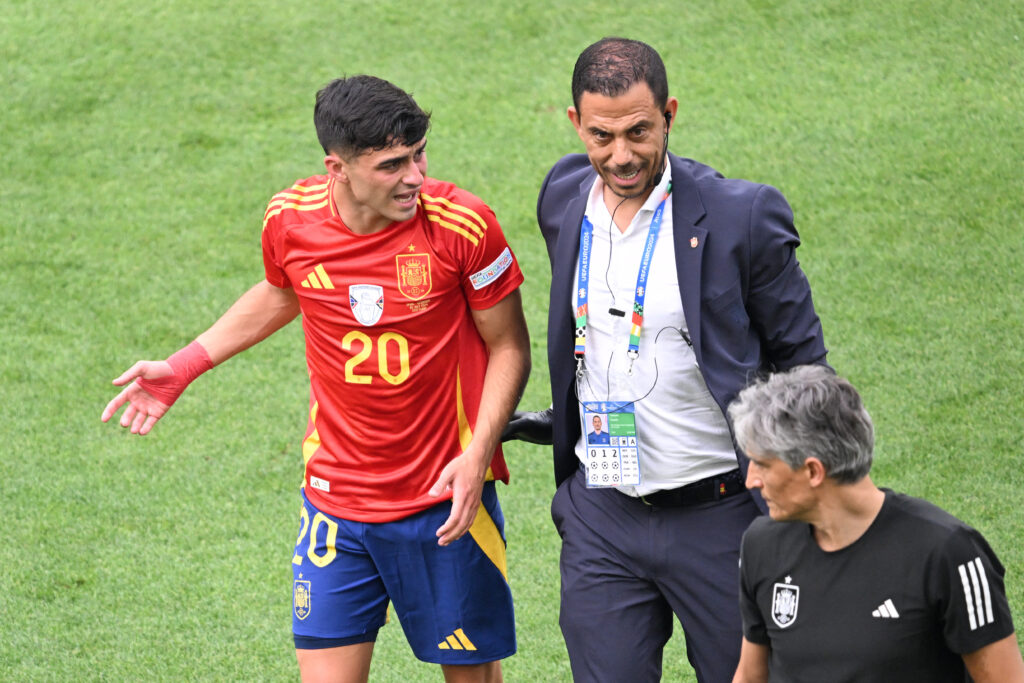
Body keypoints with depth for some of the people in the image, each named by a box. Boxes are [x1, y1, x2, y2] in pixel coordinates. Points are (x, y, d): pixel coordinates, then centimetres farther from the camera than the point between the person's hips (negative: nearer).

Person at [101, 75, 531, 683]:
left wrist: (477, 455, -17)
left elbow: (509, 348, -5)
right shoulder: (291, 219, -8)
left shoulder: (462, 225, -16)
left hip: (445, 500, -2)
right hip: (336, 497, 2)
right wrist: (185, 366, 16)